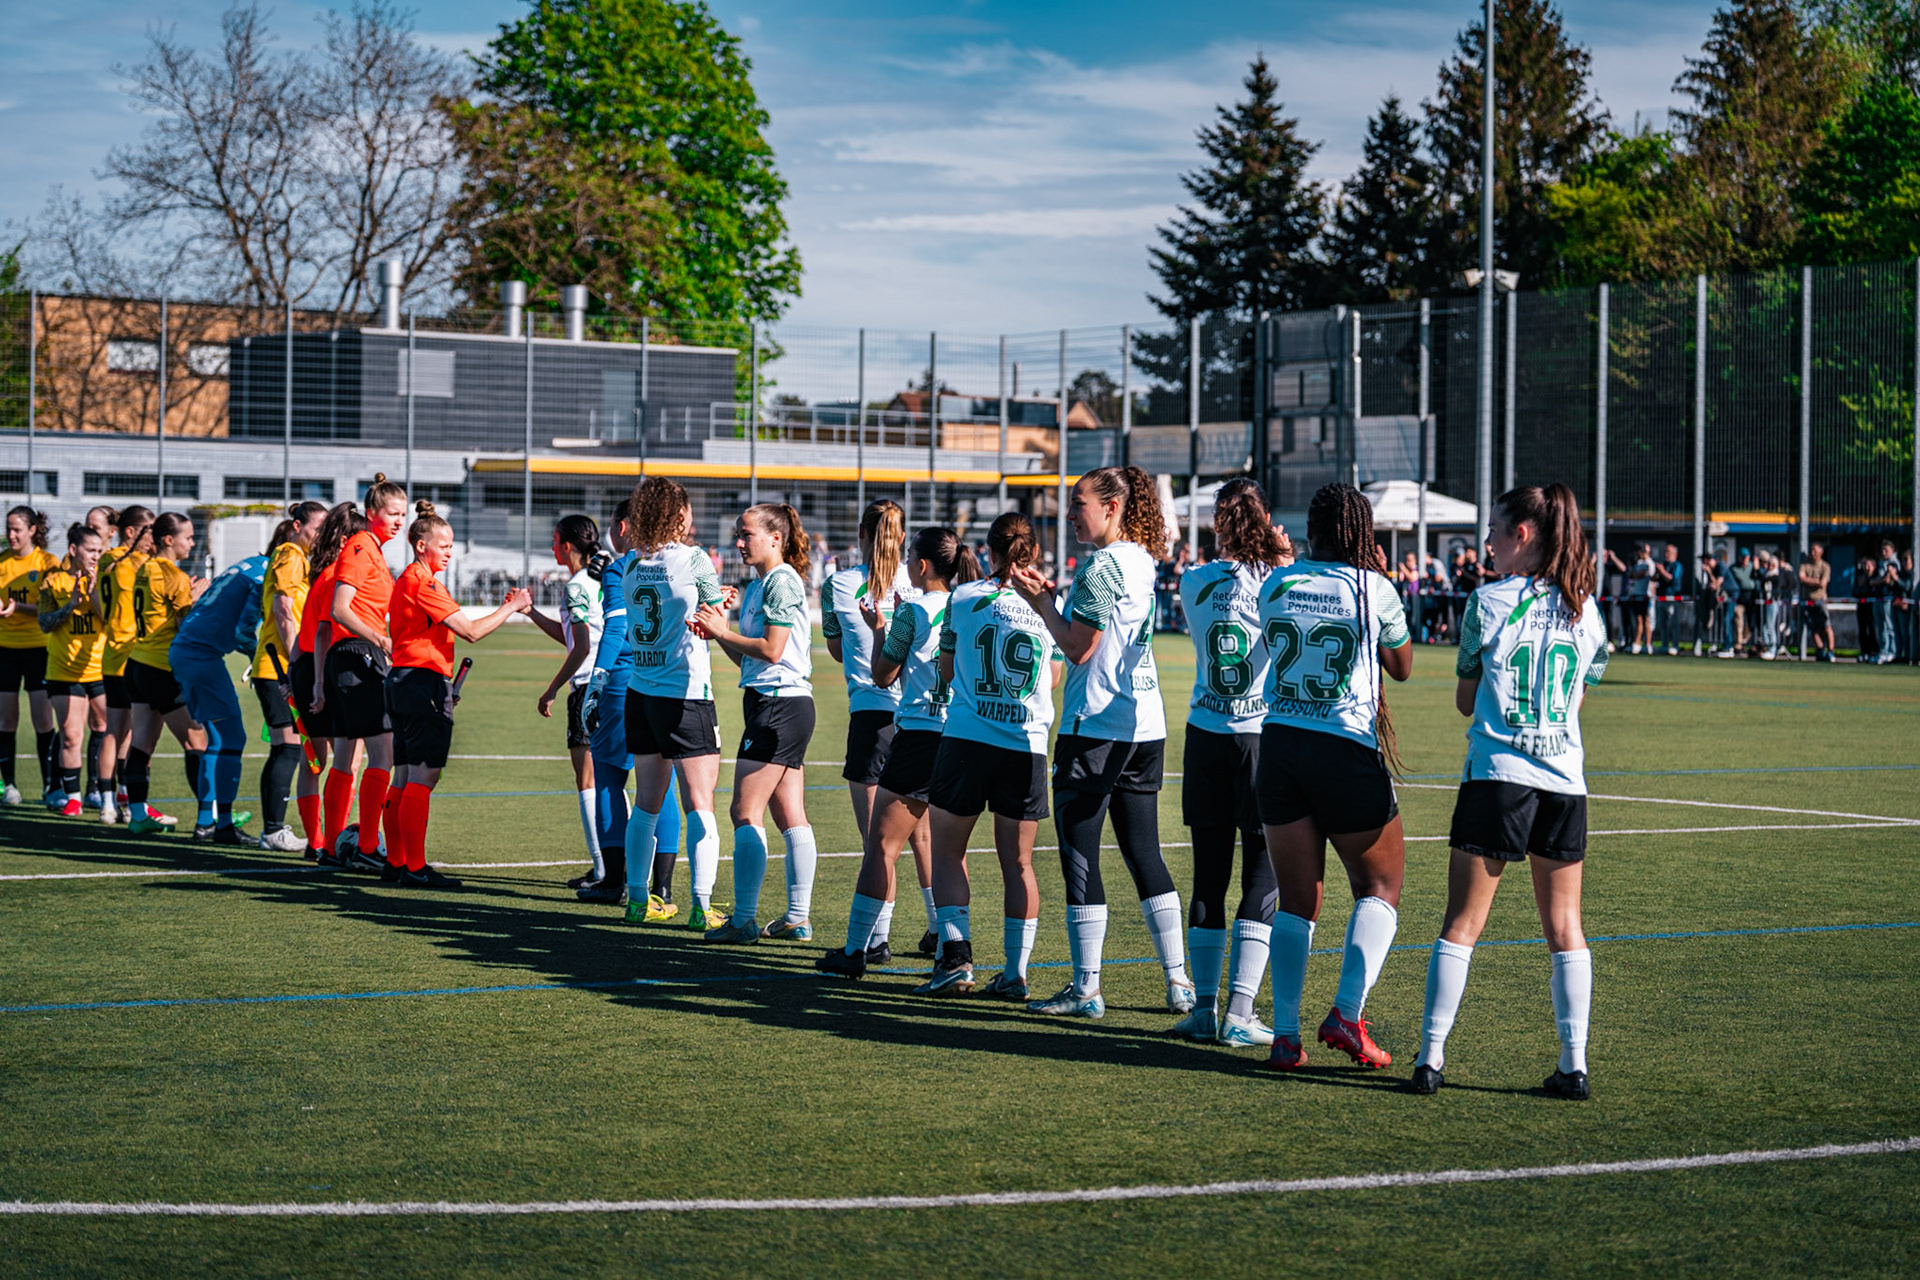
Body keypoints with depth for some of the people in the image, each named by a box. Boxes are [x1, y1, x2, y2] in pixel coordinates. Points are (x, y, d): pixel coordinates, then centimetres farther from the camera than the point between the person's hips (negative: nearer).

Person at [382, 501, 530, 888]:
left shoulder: (408, 580, 19)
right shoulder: (424, 583, -13)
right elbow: (471, 631, -16)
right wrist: (512, 607, -6)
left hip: (403, 682, 11)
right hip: (424, 683, -11)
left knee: (405, 779, 12)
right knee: (423, 778, -9)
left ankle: (396, 862, 14)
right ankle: (415, 867, -9)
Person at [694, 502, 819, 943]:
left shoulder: (783, 581, -12)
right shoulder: (758, 586, 17)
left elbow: (771, 650, -18)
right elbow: (747, 659, 19)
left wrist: (723, 632, -8)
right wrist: (719, 632, 5)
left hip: (779, 705, -10)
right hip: (780, 707, 10)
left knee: (746, 813, -9)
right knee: (790, 817, 10)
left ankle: (744, 919, -8)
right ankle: (799, 917, 13)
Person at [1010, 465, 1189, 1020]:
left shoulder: (1102, 565, -13)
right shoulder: (1143, 561, 12)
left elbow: (1078, 648, -14)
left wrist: (1040, 602, -2)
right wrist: (1053, 597, 13)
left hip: (1095, 725, -8)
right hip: (1146, 725, 9)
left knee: (1079, 855, -1)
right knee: (1144, 854, 12)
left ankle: (1086, 989, 1)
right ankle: (1179, 981, 13)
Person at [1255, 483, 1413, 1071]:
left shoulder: (1277, 585, 5)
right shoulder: (1373, 590, -4)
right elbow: (1402, 666, 12)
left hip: (1279, 748, 4)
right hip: (1348, 752, -3)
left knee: (1296, 899, 9)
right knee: (1380, 886, 12)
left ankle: (1285, 1034, 1)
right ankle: (1347, 1011, -6)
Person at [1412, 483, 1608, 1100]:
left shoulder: (1488, 603, -3)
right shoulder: (1586, 610, 7)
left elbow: (1465, 701, 6)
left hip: (1497, 775, -3)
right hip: (1565, 782, 3)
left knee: (1461, 924, 3)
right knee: (1565, 928, 9)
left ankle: (1431, 1055, 2)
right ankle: (1573, 1064, 6)